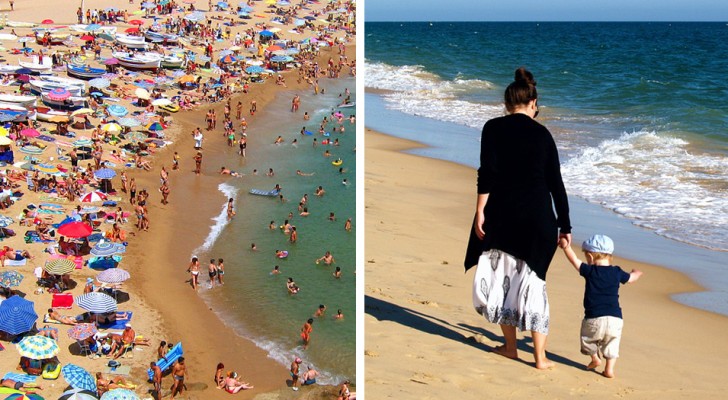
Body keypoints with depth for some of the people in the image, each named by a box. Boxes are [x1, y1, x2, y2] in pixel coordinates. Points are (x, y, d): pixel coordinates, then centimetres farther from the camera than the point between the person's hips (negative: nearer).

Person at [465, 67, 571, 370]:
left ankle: (510, 346, 22)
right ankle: (540, 357, 7)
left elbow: (487, 173, -10)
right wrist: (564, 225, 11)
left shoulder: (494, 128, -1)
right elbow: (556, 183, 6)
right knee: (532, 281, 6)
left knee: (502, 276, 14)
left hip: (501, 215, -1)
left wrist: (480, 211, -6)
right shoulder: (542, 134, 5)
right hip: (537, 218, 1)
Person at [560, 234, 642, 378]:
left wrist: (565, 246, 14)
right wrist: (637, 273, 49)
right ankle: (609, 369, 8)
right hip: (615, 319, 3)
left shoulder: (589, 271, -5)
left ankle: (595, 358, 27)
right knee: (612, 345, 14)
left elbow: (574, 260, 2)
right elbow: (630, 278, 26)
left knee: (588, 338, 23)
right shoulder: (617, 273, 7)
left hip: (594, 318, -3)